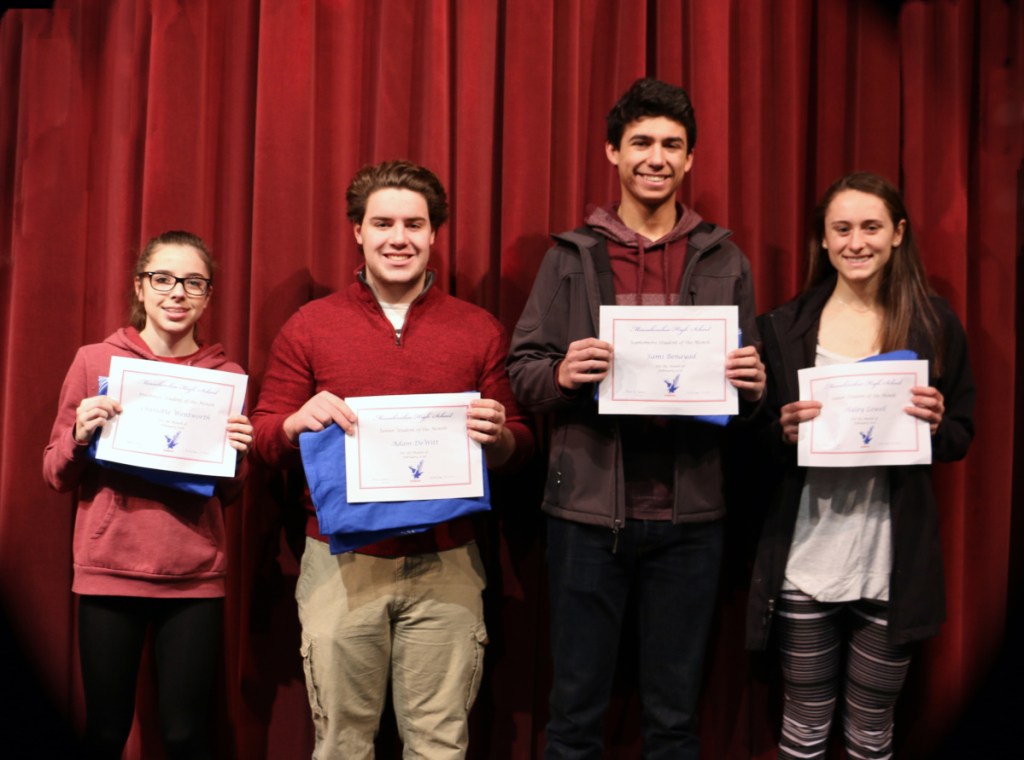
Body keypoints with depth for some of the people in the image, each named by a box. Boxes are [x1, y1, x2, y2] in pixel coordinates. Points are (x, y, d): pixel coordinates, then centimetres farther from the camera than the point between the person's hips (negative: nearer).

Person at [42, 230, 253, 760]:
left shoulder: (227, 376, 4)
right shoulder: (94, 360, 1)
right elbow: (56, 475, 6)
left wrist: (235, 456, -9)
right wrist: (80, 436, -13)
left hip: (194, 578, 1)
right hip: (108, 573, 0)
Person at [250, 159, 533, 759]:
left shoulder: (481, 330, 6)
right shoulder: (310, 326, 5)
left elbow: (519, 449, 9)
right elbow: (263, 441, 8)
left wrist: (498, 436, -14)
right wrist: (299, 422, -15)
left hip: (445, 567, 0)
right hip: (340, 564, 0)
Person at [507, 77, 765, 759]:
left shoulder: (726, 264, 8)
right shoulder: (571, 257, 5)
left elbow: (751, 387, 12)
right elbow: (522, 370, 3)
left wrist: (751, 387, -11)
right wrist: (562, 374, -18)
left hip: (689, 514, 1)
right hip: (588, 507, -1)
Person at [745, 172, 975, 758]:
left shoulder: (935, 325, 3)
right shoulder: (785, 328, 3)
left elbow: (962, 437, 9)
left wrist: (936, 425, -13)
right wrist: (785, 433, -15)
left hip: (894, 561, 0)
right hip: (806, 558, 0)